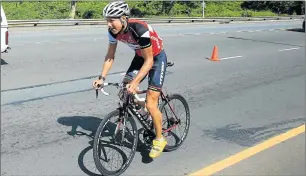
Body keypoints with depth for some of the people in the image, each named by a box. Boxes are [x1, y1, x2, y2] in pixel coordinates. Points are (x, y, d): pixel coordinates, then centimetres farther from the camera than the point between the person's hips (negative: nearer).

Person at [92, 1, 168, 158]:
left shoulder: (140, 29, -35)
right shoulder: (113, 31, -16)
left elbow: (149, 62, -31)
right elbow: (110, 56, -5)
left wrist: (135, 82, -38)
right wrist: (102, 77, -16)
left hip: (157, 58, -7)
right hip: (140, 57, 7)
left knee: (150, 104, -11)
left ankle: (159, 139, 8)